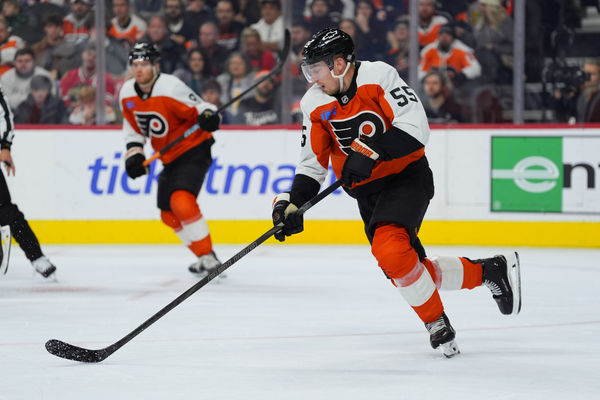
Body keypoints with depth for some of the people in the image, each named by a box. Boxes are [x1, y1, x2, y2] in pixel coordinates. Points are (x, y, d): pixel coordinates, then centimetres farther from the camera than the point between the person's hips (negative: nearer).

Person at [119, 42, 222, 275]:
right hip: (169, 158, 9)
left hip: (194, 151, -9)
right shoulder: (127, 93, 0)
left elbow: (199, 107, -20)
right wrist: (134, 152, 0)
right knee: (169, 215, 13)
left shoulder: (171, 87, -23)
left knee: (181, 201, -28)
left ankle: (208, 258, -22)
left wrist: (209, 116, -42)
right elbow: (133, 127, 13)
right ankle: (204, 257, 28)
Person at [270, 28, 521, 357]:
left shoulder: (379, 76, -16)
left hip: (407, 178, -7)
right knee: (405, 271, 5)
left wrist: (371, 152, -31)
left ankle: (436, 323, -10)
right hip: (368, 193, 7)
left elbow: (415, 128, -22)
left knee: (389, 250, -28)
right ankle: (490, 271, 23)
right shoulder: (314, 104, 0)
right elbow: (312, 162, 4)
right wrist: (292, 203, -10)